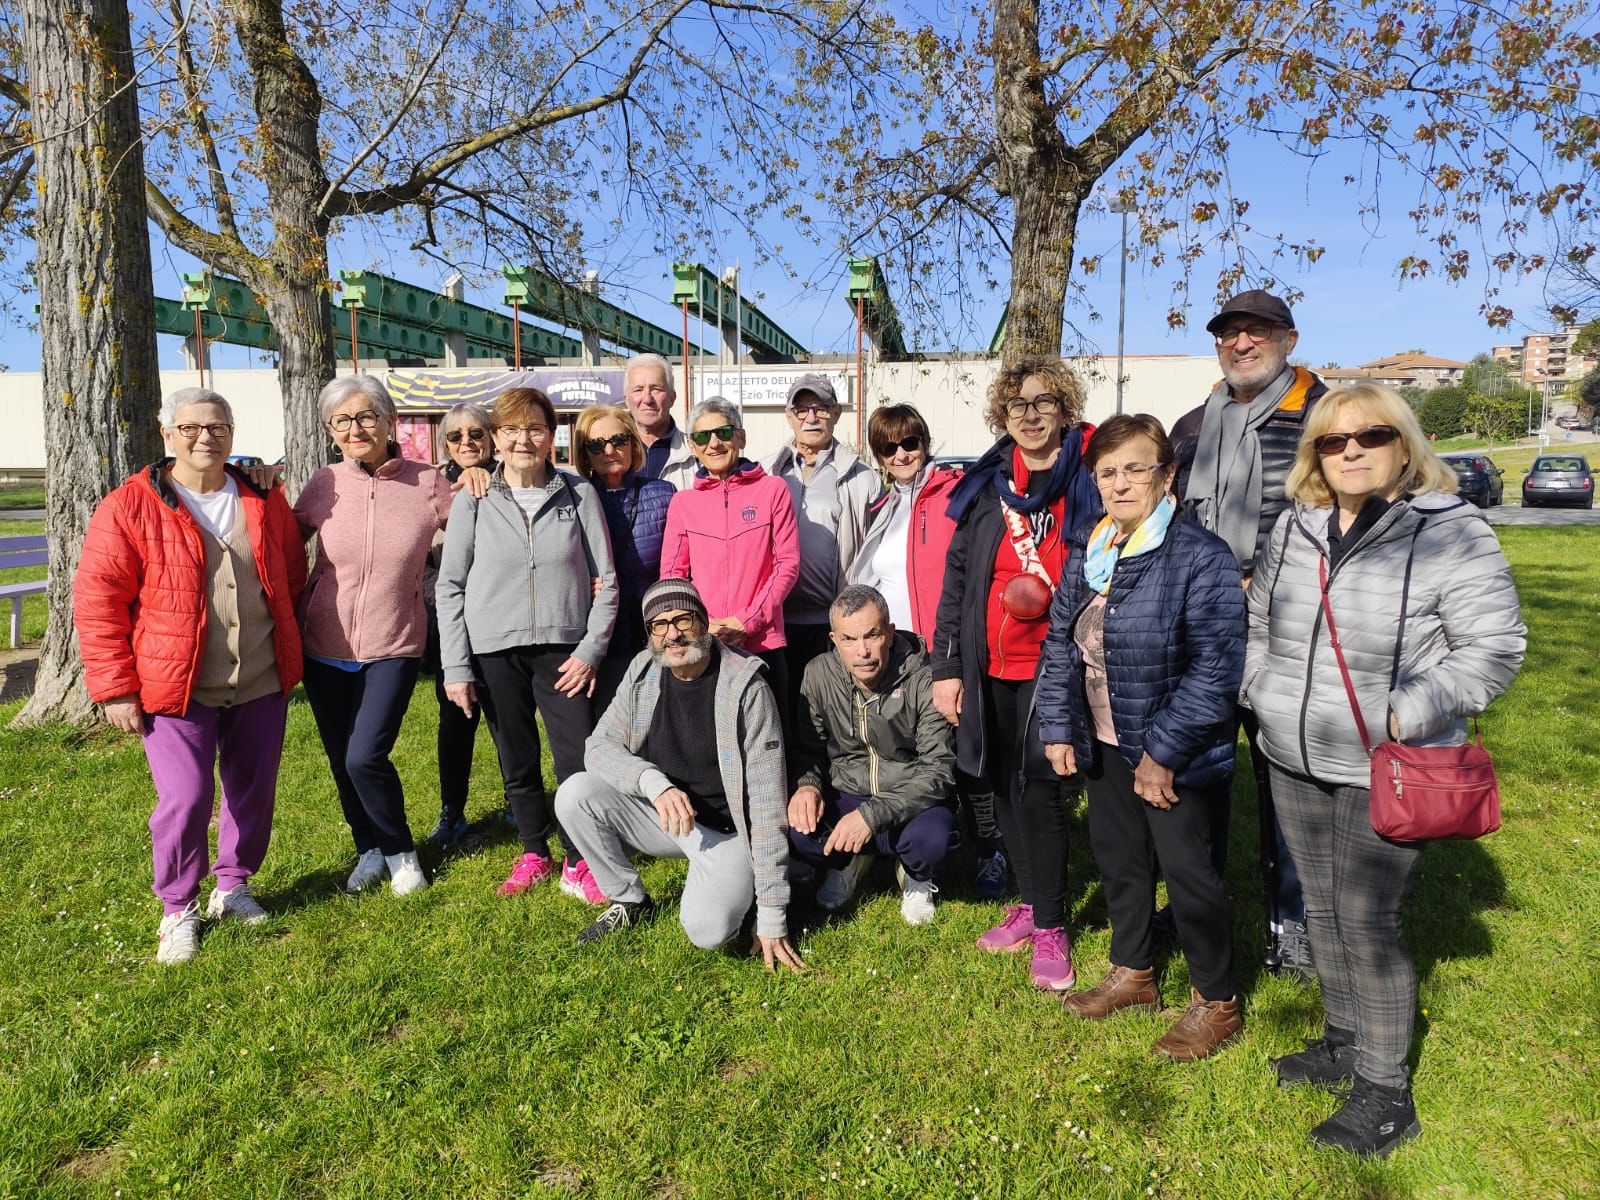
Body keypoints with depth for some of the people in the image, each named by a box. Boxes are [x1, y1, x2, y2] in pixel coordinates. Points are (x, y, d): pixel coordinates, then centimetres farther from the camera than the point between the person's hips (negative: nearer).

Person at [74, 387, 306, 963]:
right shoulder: (130, 507, -7)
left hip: (261, 684, 4)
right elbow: (97, 600, -7)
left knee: (254, 792, 13)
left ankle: (234, 884, 35)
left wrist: (287, 652, 14)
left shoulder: (265, 502, 5)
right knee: (185, 799, -5)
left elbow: (293, 577, 17)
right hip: (176, 688, -4)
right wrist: (115, 688, -9)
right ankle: (178, 907, 18)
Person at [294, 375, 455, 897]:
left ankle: (399, 850, 15)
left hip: (394, 645, -3)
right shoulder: (324, 485, -1)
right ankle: (370, 850, 36)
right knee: (342, 762, 12)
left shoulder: (427, 483, -5)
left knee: (365, 757, -13)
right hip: (325, 645, 3)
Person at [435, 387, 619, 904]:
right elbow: (450, 585, 3)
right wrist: (456, 667, -2)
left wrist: (592, 648, -6)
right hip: (494, 652, 1)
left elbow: (606, 580, 3)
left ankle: (579, 865, 13)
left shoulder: (579, 495, 2)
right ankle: (534, 852, 30)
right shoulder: (473, 500, 2)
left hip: (563, 649, -1)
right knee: (518, 762, 11)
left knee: (580, 760, -5)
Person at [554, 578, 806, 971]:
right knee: (574, 795, -19)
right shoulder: (644, 672, -5)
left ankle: (732, 888, 7)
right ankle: (629, 901, 4)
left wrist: (772, 917, -21)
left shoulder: (745, 687, -20)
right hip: (659, 815, 5)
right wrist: (654, 782, -28)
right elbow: (599, 746, -5)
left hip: (724, 830, -5)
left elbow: (767, 801, -20)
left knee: (709, 929, -30)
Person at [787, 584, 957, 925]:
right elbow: (807, 747, 7)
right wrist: (807, 783, -17)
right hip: (844, 797, 3)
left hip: (910, 802, -2)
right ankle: (851, 861, 9)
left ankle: (915, 876, 5)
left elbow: (938, 769, -19)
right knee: (790, 829, -28)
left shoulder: (923, 680, -18)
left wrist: (872, 814, -31)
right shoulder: (819, 674, -6)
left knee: (932, 836, -36)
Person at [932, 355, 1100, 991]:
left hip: (1051, 663, -4)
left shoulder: (1087, 482, -3)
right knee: (1004, 786, 12)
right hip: (989, 664, 5)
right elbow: (957, 576, 8)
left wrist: (1051, 598, -16)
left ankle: (1051, 929, 12)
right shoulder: (986, 485, 7)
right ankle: (1030, 906, 30)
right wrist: (946, 666, 4)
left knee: (1038, 788, -5)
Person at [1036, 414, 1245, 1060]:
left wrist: (1164, 751, -21)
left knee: (1187, 870, 5)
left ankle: (1216, 1001, 28)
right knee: (1116, 857, 20)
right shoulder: (1085, 551, 3)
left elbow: (1214, 668, -22)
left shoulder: (1201, 557, -19)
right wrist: (1058, 728, 4)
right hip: (1104, 743, 7)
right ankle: (1133, 973, 41)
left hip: (1174, 755, -7)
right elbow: (1060, 643, 9)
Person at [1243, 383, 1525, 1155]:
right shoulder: (1294, 527, 8)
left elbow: (1494, 645, -13)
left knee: (1367, 921, 0)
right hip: (1295, 764, 6)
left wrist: (1408, 716, -20)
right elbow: (1261, 621, 18)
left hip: (1386, 774, -6)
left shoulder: (1450, 531, -11)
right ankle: (1343, 1042, 38)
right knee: (1323, 910, 17)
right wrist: (1259, 690, 7)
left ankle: (1384, 1091, 18)